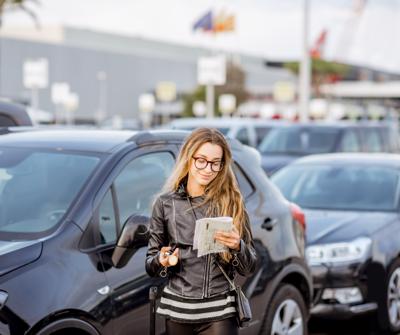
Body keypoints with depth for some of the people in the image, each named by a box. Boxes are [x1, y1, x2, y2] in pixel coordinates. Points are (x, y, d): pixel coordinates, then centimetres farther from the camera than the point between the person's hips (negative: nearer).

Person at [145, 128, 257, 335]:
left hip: (219, 312, -2)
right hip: (178, 309, 2)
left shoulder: (231, 203, 2)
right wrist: (162, 261, -13)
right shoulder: (165, 203, 4)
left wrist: (237, 246, -16)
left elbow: (249, 268, 4)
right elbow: (150, 264, 9)